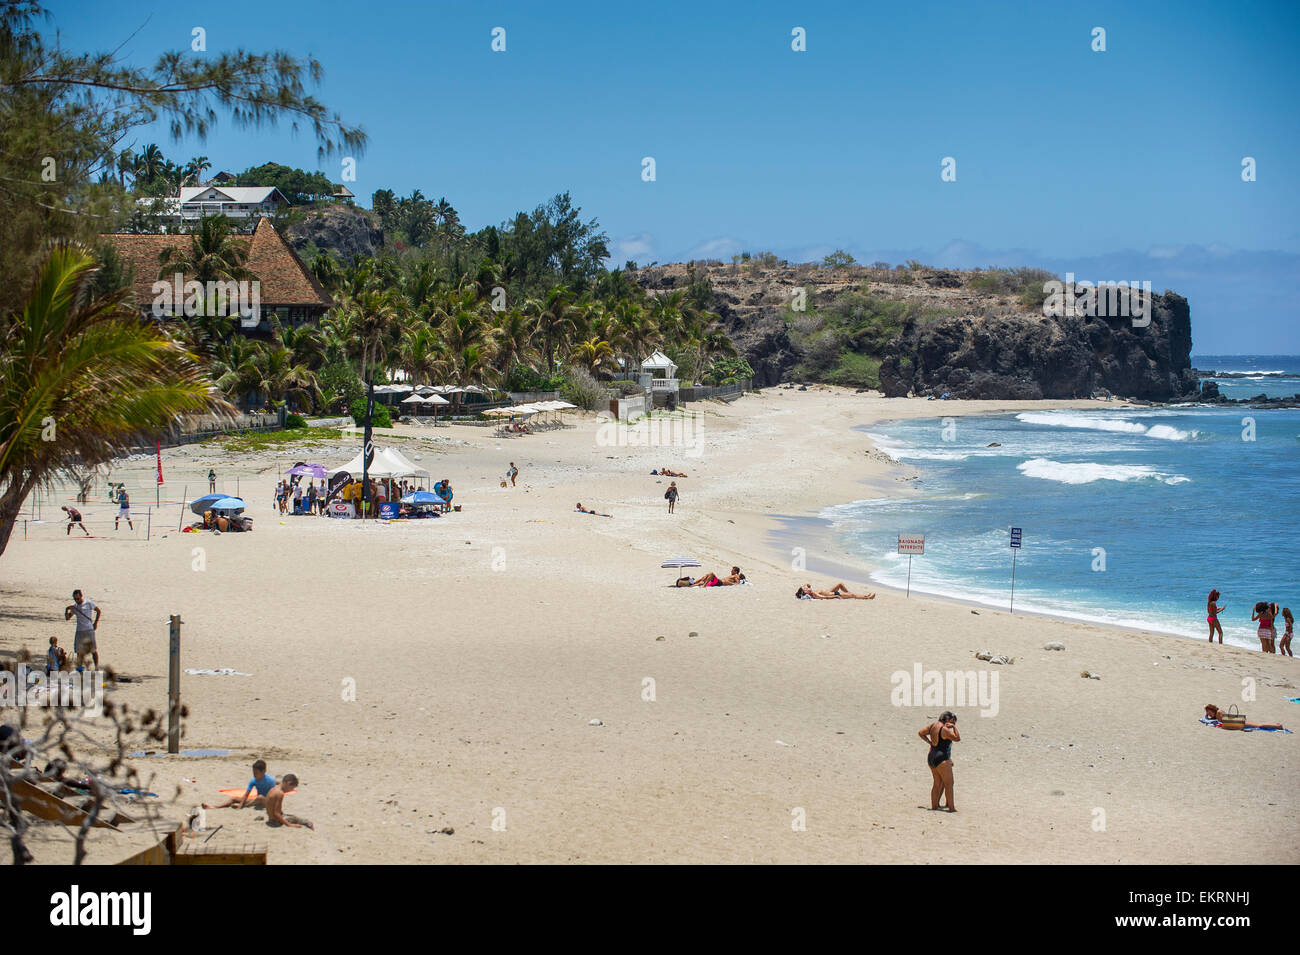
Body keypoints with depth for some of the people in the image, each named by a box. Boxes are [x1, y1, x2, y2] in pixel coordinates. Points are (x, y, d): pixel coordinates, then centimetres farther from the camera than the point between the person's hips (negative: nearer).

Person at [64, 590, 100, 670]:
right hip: (79, 631, 4)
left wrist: (96, 623, 0)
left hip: (89, 629, -4)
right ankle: (80, 666, 12)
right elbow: (67, 618, 12)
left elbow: (98, 611, 5)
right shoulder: (74, 606, 10)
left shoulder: (88, 603, -3)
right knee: (79, 651, 2)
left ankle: (97, 667, 2)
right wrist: (67, 609, -5)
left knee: (93, 650, -4)